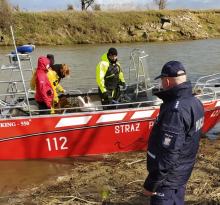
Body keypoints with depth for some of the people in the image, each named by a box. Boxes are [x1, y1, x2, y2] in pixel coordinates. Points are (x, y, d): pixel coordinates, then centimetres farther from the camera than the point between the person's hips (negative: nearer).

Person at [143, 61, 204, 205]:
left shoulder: (175, 110, -29)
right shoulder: (195, 102, 1)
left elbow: (168, 153, -30)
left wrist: (151, 183, -22)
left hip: (168, 177, -9)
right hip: (183, 171, 9)